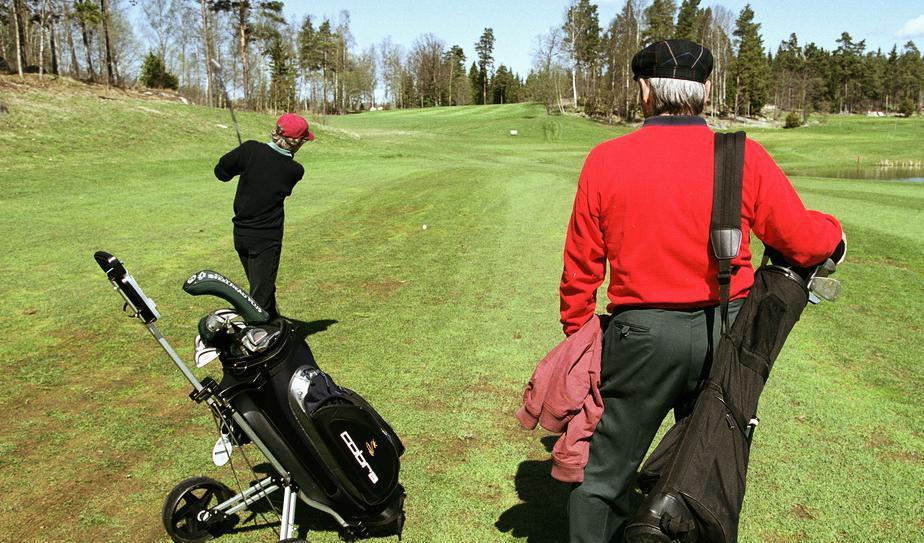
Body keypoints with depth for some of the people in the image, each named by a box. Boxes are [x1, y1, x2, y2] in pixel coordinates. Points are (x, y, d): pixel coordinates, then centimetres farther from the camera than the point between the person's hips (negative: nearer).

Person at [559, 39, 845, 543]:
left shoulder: (605, 161, -7)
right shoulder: (746, 158, -6)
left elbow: (581, 267, -3)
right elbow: (803, 240, -1)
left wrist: (577, 337, 11)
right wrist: (833, 233, 23)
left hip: (640, 336, -1)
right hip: (724, 335, 2)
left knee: (604, 473, 14)